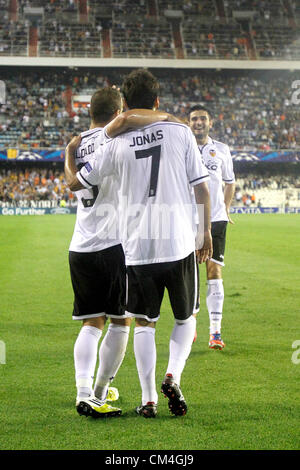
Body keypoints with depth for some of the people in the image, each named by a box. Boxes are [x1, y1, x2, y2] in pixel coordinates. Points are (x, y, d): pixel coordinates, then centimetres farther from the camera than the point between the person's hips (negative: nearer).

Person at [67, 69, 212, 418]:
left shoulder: (117, 143, 0)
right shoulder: (180, 132, 0)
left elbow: (77, 182, 10)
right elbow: (201, 186, 0)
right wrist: (206, 231, 11)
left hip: (137, 248, 0)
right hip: (179, 243, 0)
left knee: (144, 323, 10)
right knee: (186, 317, 18)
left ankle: (148, 400, 9)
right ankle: (173, 376, -2)